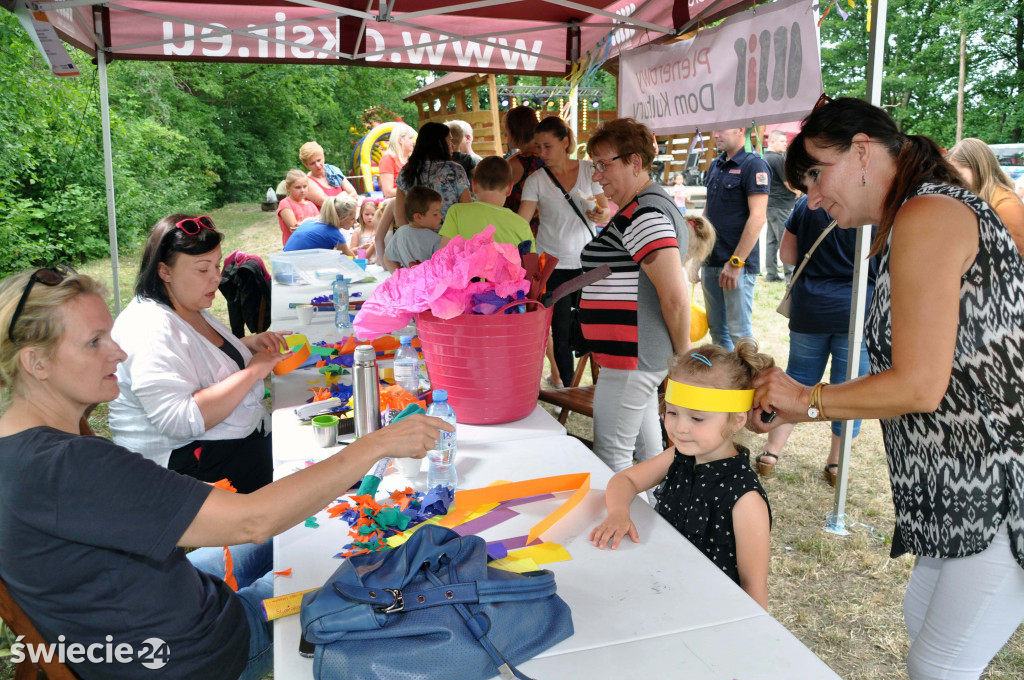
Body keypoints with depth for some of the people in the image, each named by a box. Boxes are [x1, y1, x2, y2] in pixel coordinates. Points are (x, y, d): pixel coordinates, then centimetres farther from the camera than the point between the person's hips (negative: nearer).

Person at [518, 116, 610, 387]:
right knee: (562, 332, 3)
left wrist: (603, 216, -18)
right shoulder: (536, 181, -4)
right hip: (553, 265, -1)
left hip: (587, 263, 1)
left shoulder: (589, 170, 0)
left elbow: (608, 210, 6)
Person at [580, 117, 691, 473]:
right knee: (646, 446, 21)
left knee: (610, 459, -3)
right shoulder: (652, 205, 16)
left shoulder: (643, 215, -19)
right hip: (639, 356, 11)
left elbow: (676, 297, -25)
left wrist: (684, 353, -12)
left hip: (630, 359, -11)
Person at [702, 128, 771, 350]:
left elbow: (758, 217, -17)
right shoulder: (715, 165, 14)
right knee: (717, 329, 14)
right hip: (711, 261, 8)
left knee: (739, 331, -4)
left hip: (738, 264, -8)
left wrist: (735, 262, -19)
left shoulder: (754, 165, -10)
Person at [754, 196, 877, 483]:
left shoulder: (806, 202, 1)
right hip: (860, 309, -2)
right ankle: (836, 463, 20)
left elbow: (787, 254, 6)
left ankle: (771, 451, 16)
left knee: (798, 377, 15)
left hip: (809, 308, 2)